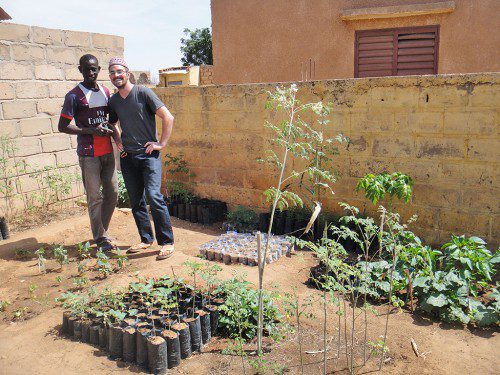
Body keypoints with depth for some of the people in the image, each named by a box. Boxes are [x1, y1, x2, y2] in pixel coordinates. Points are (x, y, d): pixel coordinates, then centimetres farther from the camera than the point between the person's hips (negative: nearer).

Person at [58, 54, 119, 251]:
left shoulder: (106, 91, 11)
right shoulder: (74, 96, -8)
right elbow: (63, 126, -10)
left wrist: (111, 129, 6)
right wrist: (92, 130, -16)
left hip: (107, 152, 6)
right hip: (88, 154, -6)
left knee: (113, 193, 11)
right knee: (95, 197, -1)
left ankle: (101, 230, 28)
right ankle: (100, 238, 13)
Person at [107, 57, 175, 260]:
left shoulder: (143, 93, -7)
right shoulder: (113, 100, 11)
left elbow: (168, 117, -10)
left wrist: (161, 143, -11)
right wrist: (118, 141, 14)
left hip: (148, 154, -6)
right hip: (127, 157, 6)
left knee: (153, 195, -18)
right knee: (136, 201, 9)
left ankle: (167, 242, -8)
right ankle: (146, 239, 22)